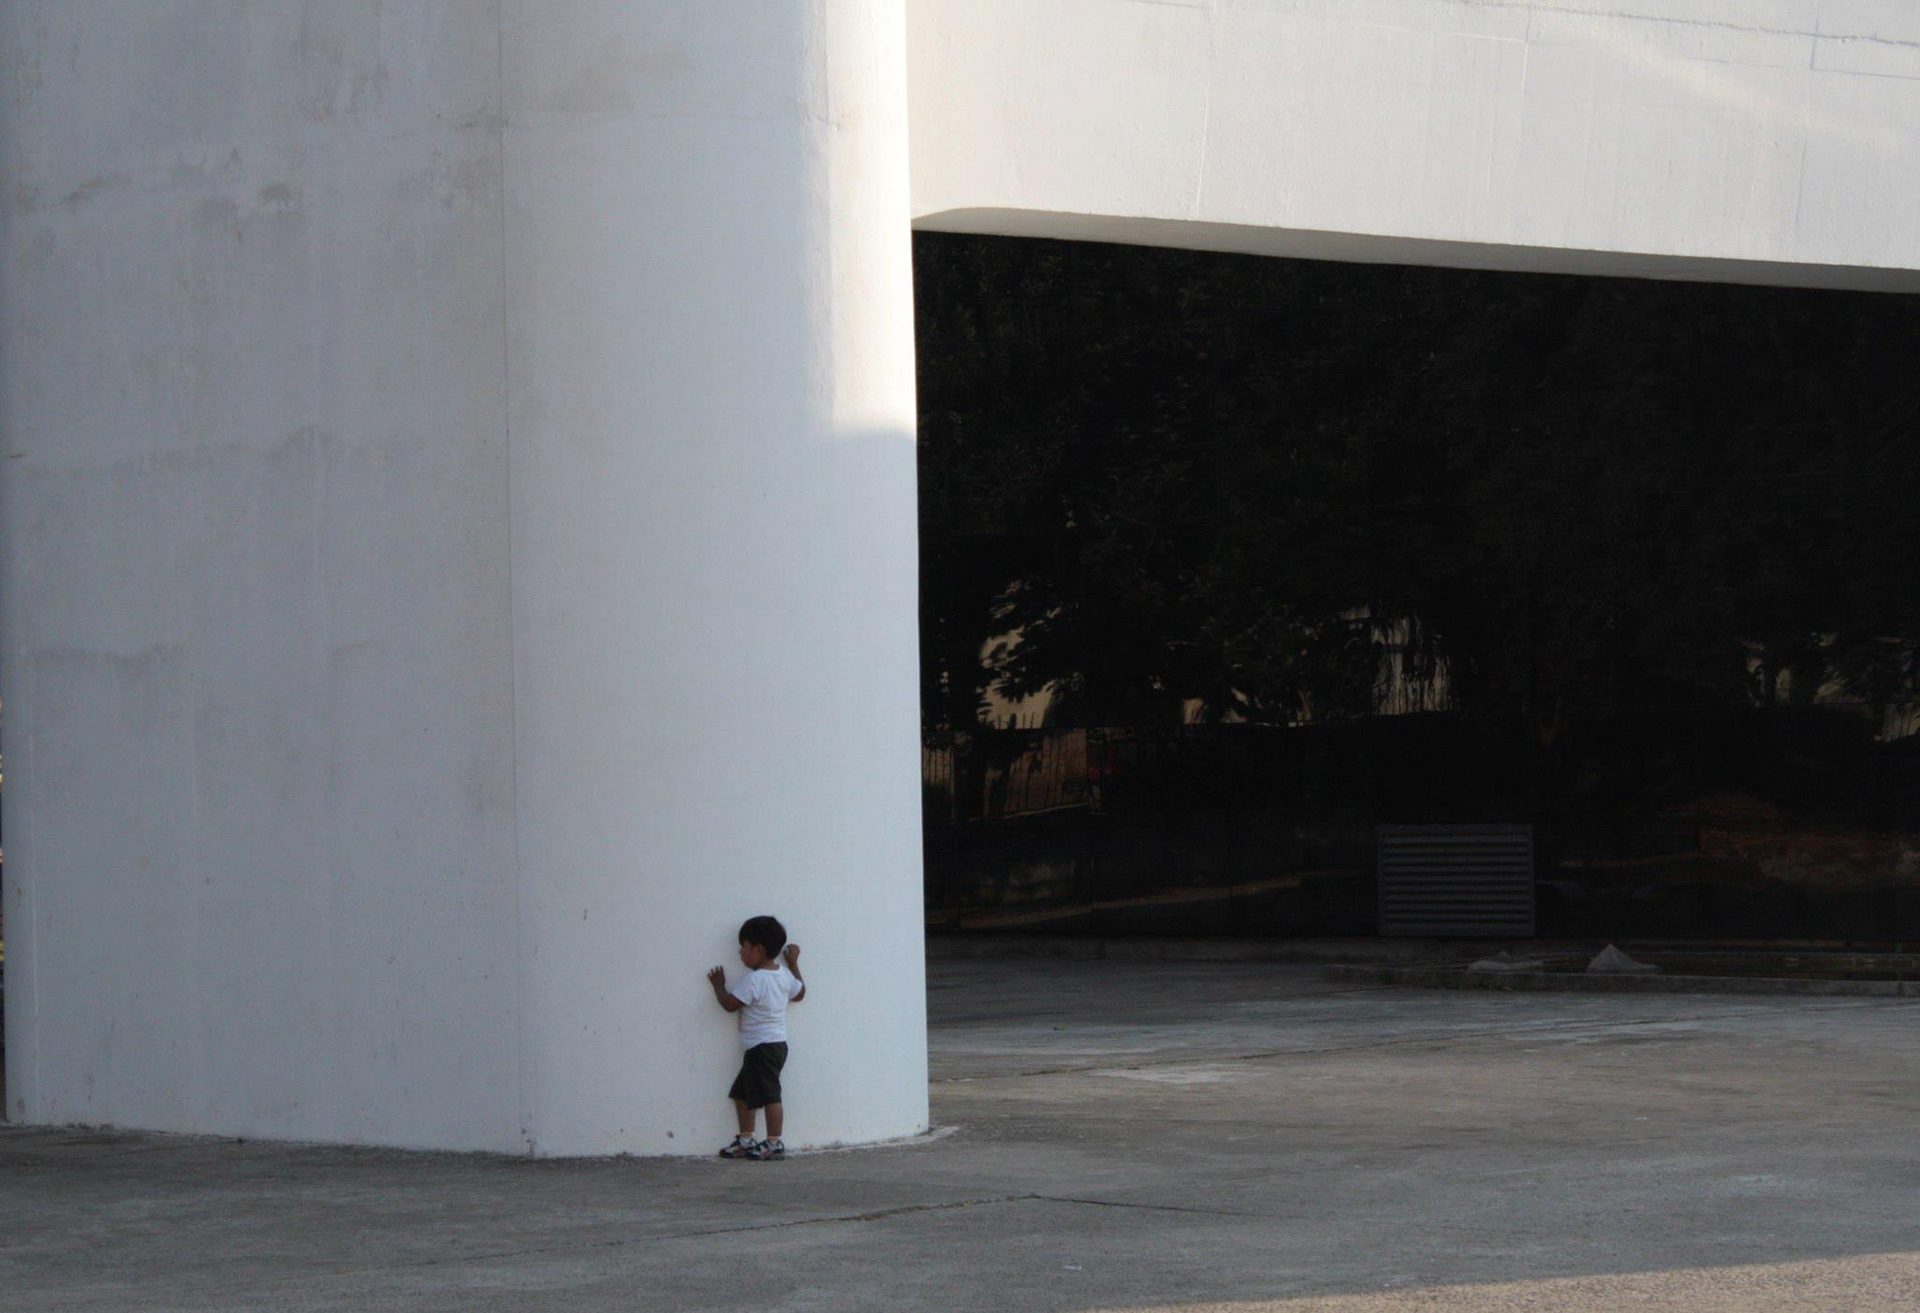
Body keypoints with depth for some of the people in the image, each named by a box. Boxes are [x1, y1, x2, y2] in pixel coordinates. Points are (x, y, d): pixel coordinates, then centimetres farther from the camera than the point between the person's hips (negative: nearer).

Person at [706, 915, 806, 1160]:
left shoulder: (753, 980, -18)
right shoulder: (784, 975, 7)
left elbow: (730, 1003, -16)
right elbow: (799, 992, 24)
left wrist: (718, 985, 3)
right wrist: (793, 963, 30)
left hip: (762, 1046, -10)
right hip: (777, 1043, 10)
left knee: (769, 1093, -6)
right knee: (742, 1093, 16)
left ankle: (774, 1143, -4)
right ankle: (746, 1139, 20)